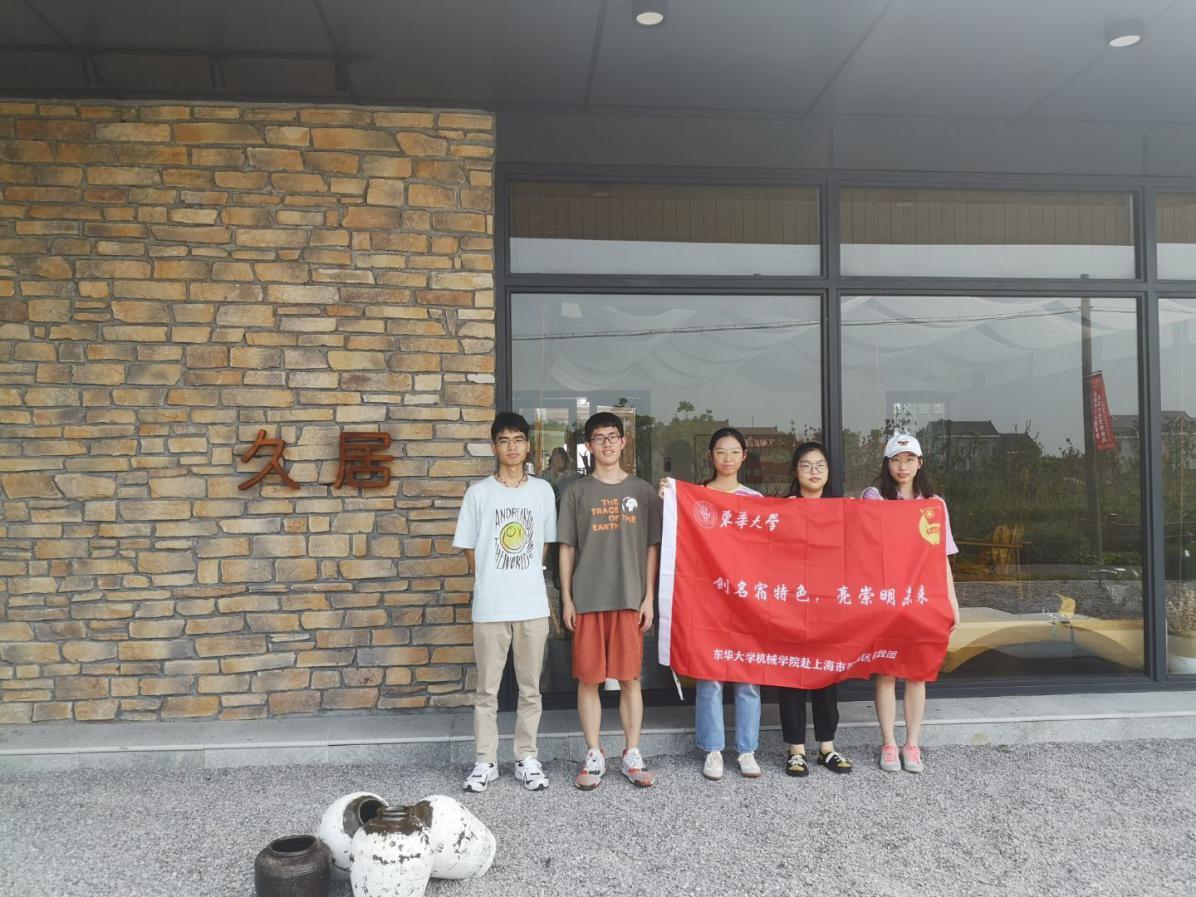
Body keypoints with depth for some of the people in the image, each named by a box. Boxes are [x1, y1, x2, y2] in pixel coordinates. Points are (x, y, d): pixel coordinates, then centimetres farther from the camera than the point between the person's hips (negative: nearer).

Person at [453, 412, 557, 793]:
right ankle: (485, 761, 20)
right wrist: (491, 586, 3)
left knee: (530, 688, 10)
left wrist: (527, 580, 9)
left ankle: (526, 758, 22)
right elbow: (470, 551, 4)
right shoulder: (479, 493, -1)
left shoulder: (542, 491, 4)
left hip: (533, 606, 1)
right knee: (487, 690, 7)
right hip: (490, 607, -1)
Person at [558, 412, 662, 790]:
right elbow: (566, 548, 6)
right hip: (587, 599, 0)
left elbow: (652, 547, 7)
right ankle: (594, 756, 16)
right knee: (588, 678, 4)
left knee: (630, 678, 4)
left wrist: (649, 596, 1)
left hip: (630, 599, 0)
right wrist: (567, 598, 0)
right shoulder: (576, 492, 6)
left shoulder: (642, 491, 6)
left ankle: (632, 755, 16)